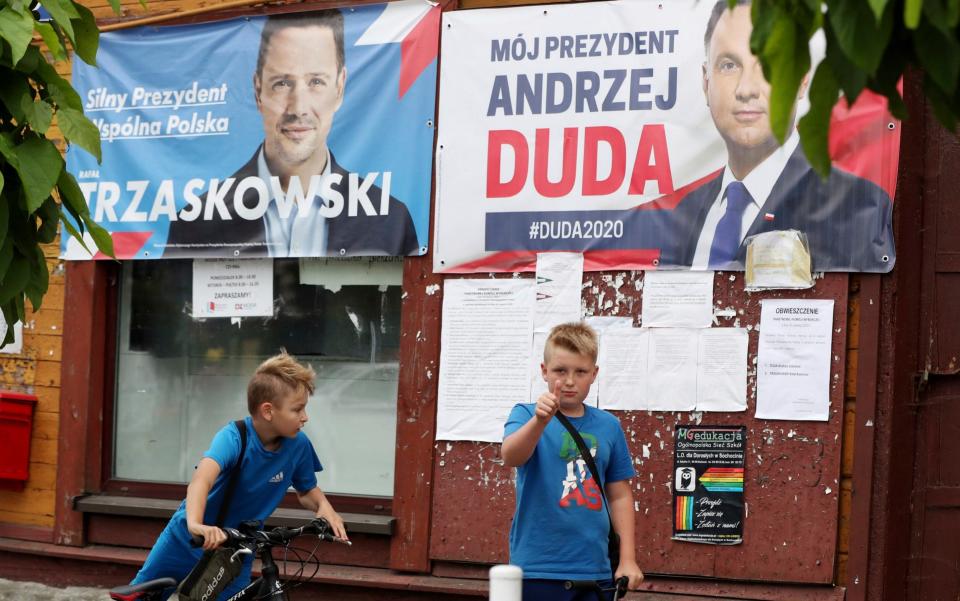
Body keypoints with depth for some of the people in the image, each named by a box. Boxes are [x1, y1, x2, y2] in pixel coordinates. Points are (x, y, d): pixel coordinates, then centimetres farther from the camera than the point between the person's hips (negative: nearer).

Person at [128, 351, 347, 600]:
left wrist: (323, 505, -20)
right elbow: (201, 478, -47)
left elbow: (306, 491, 4)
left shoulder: (298, 445, -15)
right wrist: (195, 524, -66)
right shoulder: (233, 438, -29)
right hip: (187, 538, -3)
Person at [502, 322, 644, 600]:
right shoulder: (527, 415, -2)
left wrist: (628, 560, 8)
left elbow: (619, 495, 12)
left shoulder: (608, 426, 7)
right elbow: (510, 457, -23)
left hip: (594, 569, 3)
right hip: (538, 570, -3)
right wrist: (540, 421, -41)